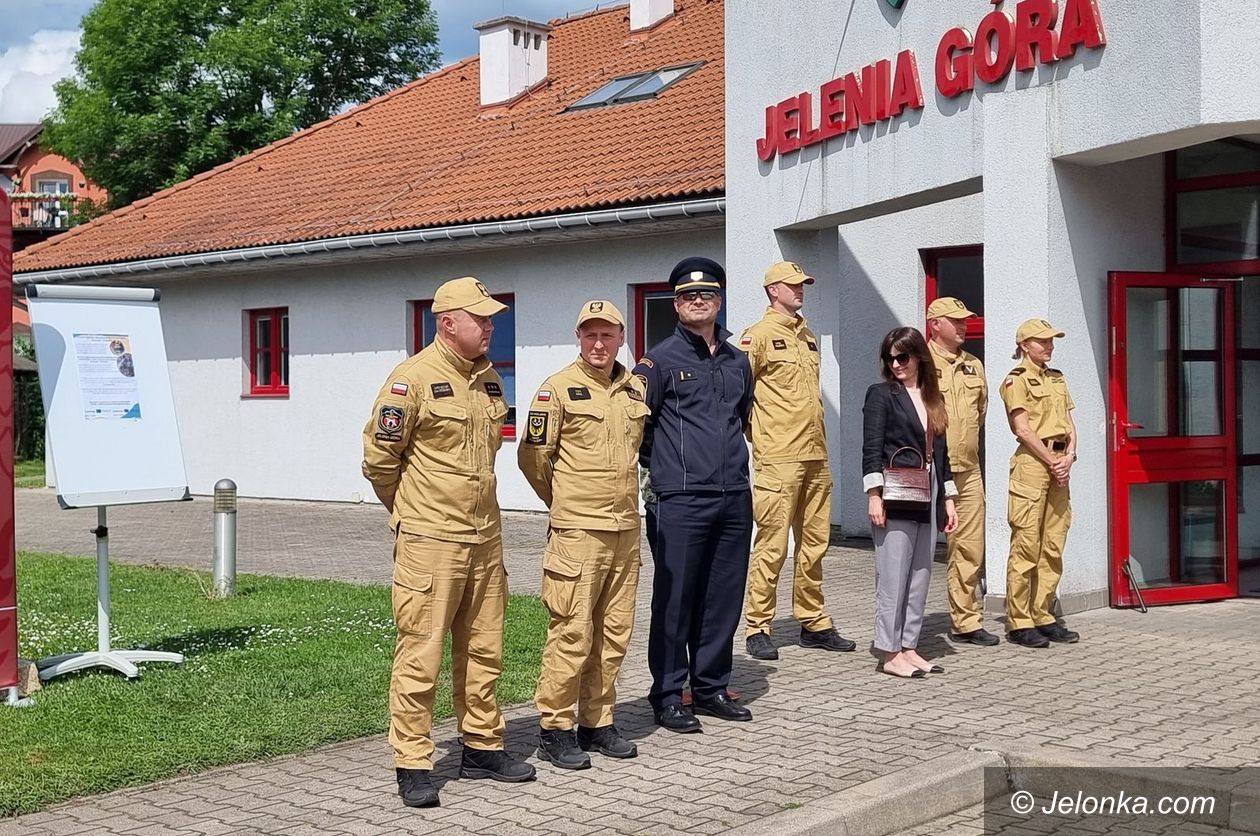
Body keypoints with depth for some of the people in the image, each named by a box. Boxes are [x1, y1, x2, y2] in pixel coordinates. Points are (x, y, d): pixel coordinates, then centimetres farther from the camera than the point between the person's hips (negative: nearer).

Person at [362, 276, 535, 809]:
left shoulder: (489, 379, 10)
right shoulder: (413, 378, -12)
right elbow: (379, 457, -7)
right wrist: (405, 510, 6)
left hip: (484, 536, 7)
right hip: (429, 540, -7)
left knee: (482, 651, 14)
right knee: (420, 655, -2)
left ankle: (482, 748, 27)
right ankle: (412, 765, 6)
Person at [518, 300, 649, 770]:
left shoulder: (635, 389, 11)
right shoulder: (559, 389, -5)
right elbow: (533, 456, -2)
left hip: (626, 529, 6)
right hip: (577, 531, -6)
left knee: (613, 634, 10)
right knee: (572, 633, -5)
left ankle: (597, 722, 21)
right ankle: (555, 730, 4)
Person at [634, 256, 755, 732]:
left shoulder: (737, 362, 15)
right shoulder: (662, 359, -2)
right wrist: (660, 463, 2)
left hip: (735, 497, 5)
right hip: (682, 500, -5)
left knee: (723, 599, 10)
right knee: (675, 600, -1)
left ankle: (711, 688, 22)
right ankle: (668, 695, 8)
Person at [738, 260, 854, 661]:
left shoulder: (808, 336, 19)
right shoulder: (760, 335, -6)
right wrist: (759, 433, -8)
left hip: (816, 456, 8)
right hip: (778, 459, -8)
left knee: (814, 543, 12)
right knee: (772, 545, -6)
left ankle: (814, 624, 20)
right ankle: (757, 629, 1)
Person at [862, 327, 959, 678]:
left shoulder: (933, 399, 16)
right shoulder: (881, 394, 0)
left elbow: (940, 453, 18)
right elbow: (871, 449, -7)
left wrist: (948, 499, 14)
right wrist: (874, 495, -15)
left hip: (928, 499, 6)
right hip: (896, 499, -6)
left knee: (920, 576, 7)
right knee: (893, 576, -5)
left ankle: (909, 647, 14)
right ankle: (890, 653, 0)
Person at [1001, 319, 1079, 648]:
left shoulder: (1057, 378, 19)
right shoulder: (1017, 379, -3)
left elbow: (1069, 423, 15)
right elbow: (1023, 428, -10)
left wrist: (1068, 457, -2)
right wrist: (1052, 461, -10)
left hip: (1060, 464, 7)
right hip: (1032, 462, -7)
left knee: (1053, 546, 7)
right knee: (1026, 545, -7)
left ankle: (1043, 616, 13)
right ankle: (1019, 622, -4)